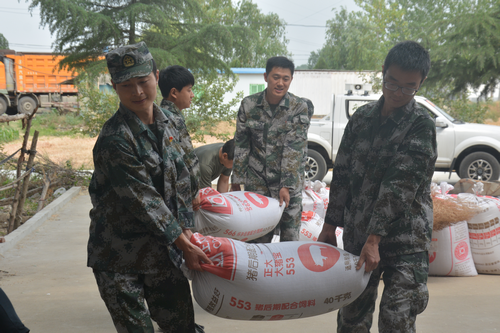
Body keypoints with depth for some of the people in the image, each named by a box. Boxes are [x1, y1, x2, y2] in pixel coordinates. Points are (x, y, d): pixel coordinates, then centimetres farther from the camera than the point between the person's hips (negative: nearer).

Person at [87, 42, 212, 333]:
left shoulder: (165, 124, 5)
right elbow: (143, 200, -19)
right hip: (119, 257, -6)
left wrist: (186, 230, 2)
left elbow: (181, 180, 9)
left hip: (163, 248, 6)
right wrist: (184, 244, -14)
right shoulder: (115, 139, -20)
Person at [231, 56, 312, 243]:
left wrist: (286, 186, -18)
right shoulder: (249, 105, 0)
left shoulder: (299, 108, -6)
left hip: (289, 184, -1)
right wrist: (236, 181, 4)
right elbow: (241, 145, 5)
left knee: (290, 238, 5)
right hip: (256, 183, 2)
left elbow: (294, 149, -12)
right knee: (258, 239, 9)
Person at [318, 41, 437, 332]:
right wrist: (330, 226, 8)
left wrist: (374, 239, -21)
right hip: (357, 236, 5)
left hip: (405, 242, -5)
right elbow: (342, 174, 10)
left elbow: (400, 186, -17)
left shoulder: (421, 125, -9)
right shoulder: (362, 118, 7)